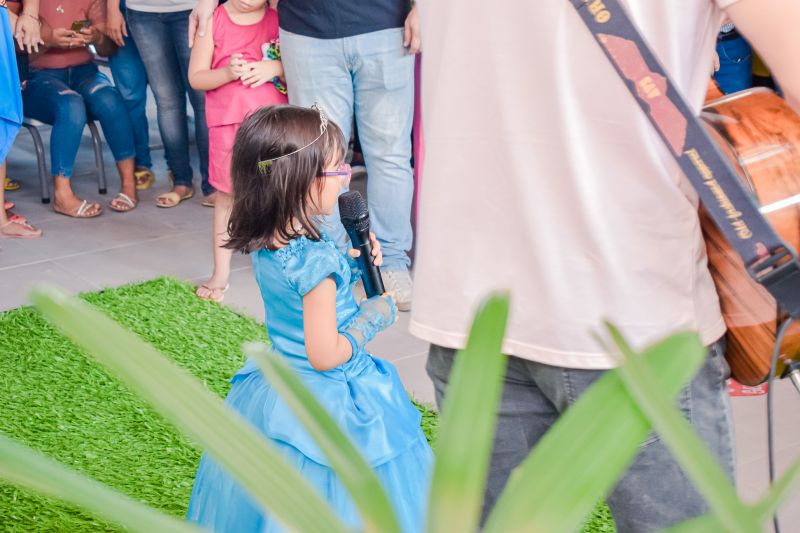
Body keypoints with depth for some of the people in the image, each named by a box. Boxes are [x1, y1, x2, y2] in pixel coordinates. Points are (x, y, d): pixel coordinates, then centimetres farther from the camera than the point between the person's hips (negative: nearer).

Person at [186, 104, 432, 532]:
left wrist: (351, 266, 5)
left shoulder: (263, 245, -3)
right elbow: (325, 354, -25)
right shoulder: (315, 259, -29)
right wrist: (375, 317, -12)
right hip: (325, 406, -8)